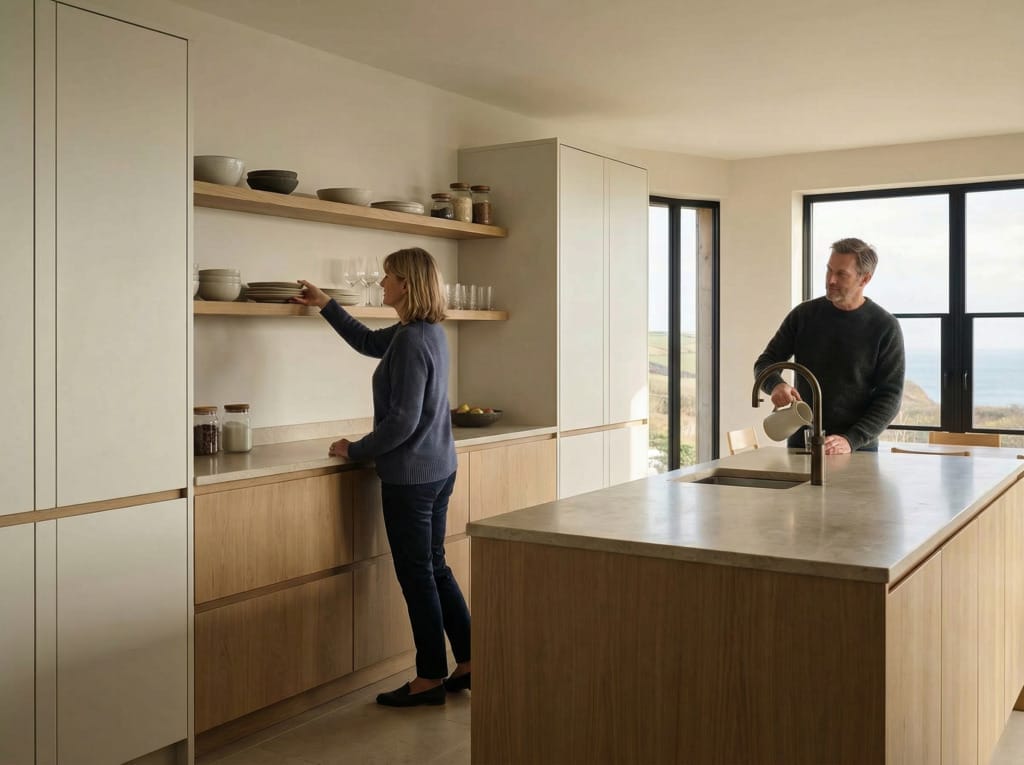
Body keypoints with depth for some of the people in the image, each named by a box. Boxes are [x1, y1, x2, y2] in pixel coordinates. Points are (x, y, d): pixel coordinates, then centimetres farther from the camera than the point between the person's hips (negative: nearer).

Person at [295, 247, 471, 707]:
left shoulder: (411, 341, -21)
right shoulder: (428, 331, 8)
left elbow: (402, 421, -23)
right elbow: (370, 343, 25)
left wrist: (354, 451, -10)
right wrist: (326, 306, 28)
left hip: (410, 475, -9)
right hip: (438, 469, 9)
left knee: (417, 575, 3)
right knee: (435, 567, 17)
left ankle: (431, 678, 15)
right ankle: (468, 663, 24)